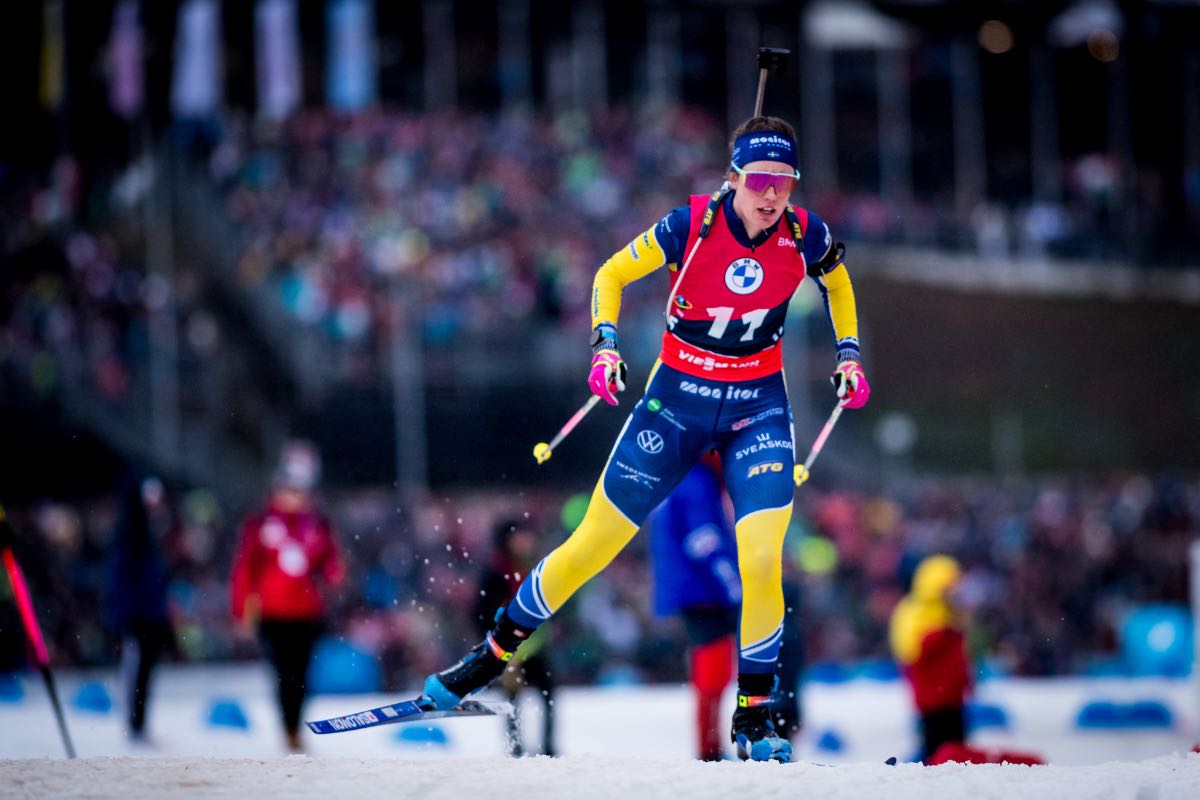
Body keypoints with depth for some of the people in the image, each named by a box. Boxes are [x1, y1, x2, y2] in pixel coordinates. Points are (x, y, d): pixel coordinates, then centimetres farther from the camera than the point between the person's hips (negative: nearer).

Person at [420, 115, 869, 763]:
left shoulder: (805, 236, -11)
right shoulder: (691, 224, -16)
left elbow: (837, 281, 14)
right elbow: (611, 275, -1)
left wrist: (848, 356, 6)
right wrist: (605, 346, -15)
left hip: (758, 409, 1)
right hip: (677, 399, -1)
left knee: (761, 561, -16)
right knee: (595, 542, 2)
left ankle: (753, 718, -1)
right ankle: (492, 655, 20)